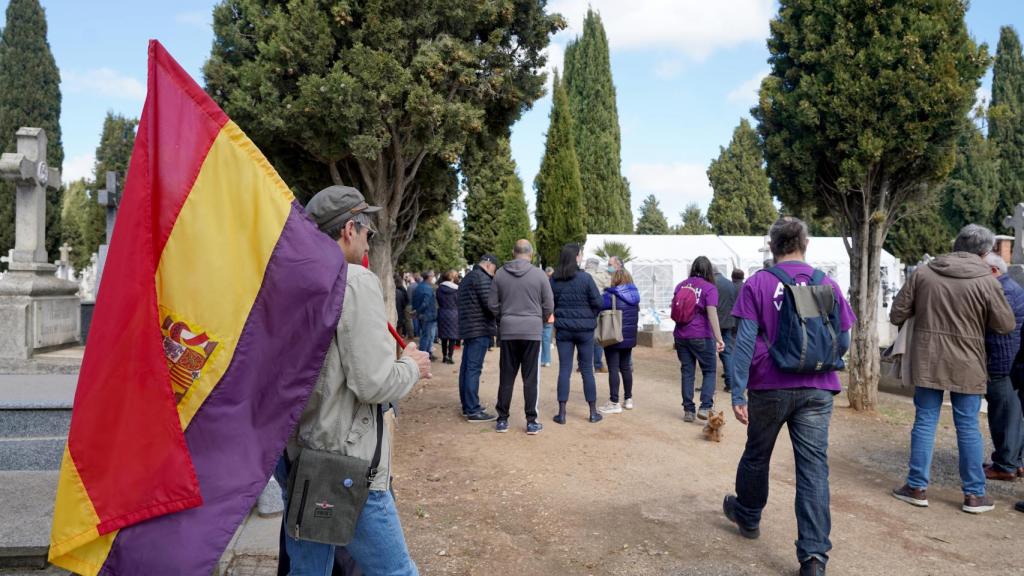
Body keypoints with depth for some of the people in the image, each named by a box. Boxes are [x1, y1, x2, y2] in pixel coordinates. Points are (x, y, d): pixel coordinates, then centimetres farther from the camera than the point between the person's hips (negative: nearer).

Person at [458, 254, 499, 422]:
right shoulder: (482, 277, -11)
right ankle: (473, 411, -9)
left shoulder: (467, 278, 20)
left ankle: (467, 406, 18)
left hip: (467, 329, 10)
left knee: (466, 368, 11)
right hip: (480, 330, -10)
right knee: (474, 370, -9)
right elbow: (489, 304, -17)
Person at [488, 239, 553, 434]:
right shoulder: (539, 274, -5)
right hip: (532, 331, -2)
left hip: (508, 331, 2)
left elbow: (492, 304, 4)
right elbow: (548, 306, -1)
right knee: (531, 378, 4)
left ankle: (502, 420, 14)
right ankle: (531, 422, 6)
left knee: (506, 377, 10)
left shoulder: (500, 274, 1)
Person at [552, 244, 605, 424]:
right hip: (585, 328, -2)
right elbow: (598, 302, -10)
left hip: (563, 329, 2)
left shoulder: (554, 280, -3)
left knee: (564, 369, 6)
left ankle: (562, 413, 6)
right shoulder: (585, 278, -12)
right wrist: (590, 316, 8)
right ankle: (593, 412, 16)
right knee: (587, 369, 8)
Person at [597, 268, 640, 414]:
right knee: (626, 368, 16)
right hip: (629, 338, 7)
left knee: (613, 369, -3)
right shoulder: (634, 295, 6)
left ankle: (614, 403, -3)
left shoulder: (611, 295, -15)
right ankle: (628, 399, 22)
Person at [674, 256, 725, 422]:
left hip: (681, 335, 4)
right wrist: (719, 339, -19)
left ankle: (688, 410, 12)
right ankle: (705, 407, -4)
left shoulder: (681, 285, 8)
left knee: (687, 372, 11)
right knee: (709, 371, 8)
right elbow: (712, 314, -16)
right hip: (701, 337, -4)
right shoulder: (709, 288, -7)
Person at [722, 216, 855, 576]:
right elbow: (843, 342, 7)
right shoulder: (828, 285, 2)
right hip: (817, 391, 1)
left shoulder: (757, 284, -6)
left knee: (757, 455, 19)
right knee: (813, 468, 2)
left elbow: (745, 341, -11)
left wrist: (737, 393, -10)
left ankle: (747, 516, 41)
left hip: (769, 388, -1)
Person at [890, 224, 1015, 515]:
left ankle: (917, 487, 15)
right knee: (968, 428, 8)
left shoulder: (923, 274, -2)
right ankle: (974, 494, 17)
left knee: (924, 423, 9)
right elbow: (1005, 325, -1)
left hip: (927, 362, 2)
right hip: (966, 366, -1)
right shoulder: (986, 281, -8)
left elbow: (896, 316, 1)